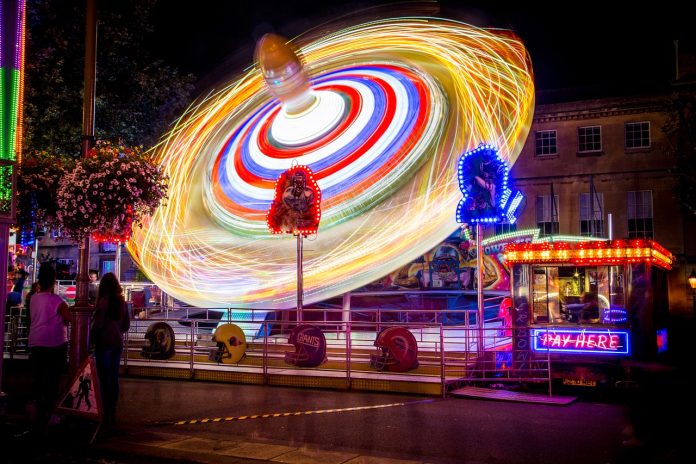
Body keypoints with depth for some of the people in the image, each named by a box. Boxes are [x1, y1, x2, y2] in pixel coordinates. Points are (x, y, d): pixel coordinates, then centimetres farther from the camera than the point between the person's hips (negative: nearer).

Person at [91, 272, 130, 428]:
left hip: (104, 343, -6)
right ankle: (113, 414, 16)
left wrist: (92, 338, 2)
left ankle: (107, 415, -4)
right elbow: (126, 325, 12)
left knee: (104, 380, -3)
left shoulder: (104, 301, -12)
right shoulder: (122, 302, 7)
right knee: (114, 379, 11)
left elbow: (98, 324, -14)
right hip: (117, 343, 6)